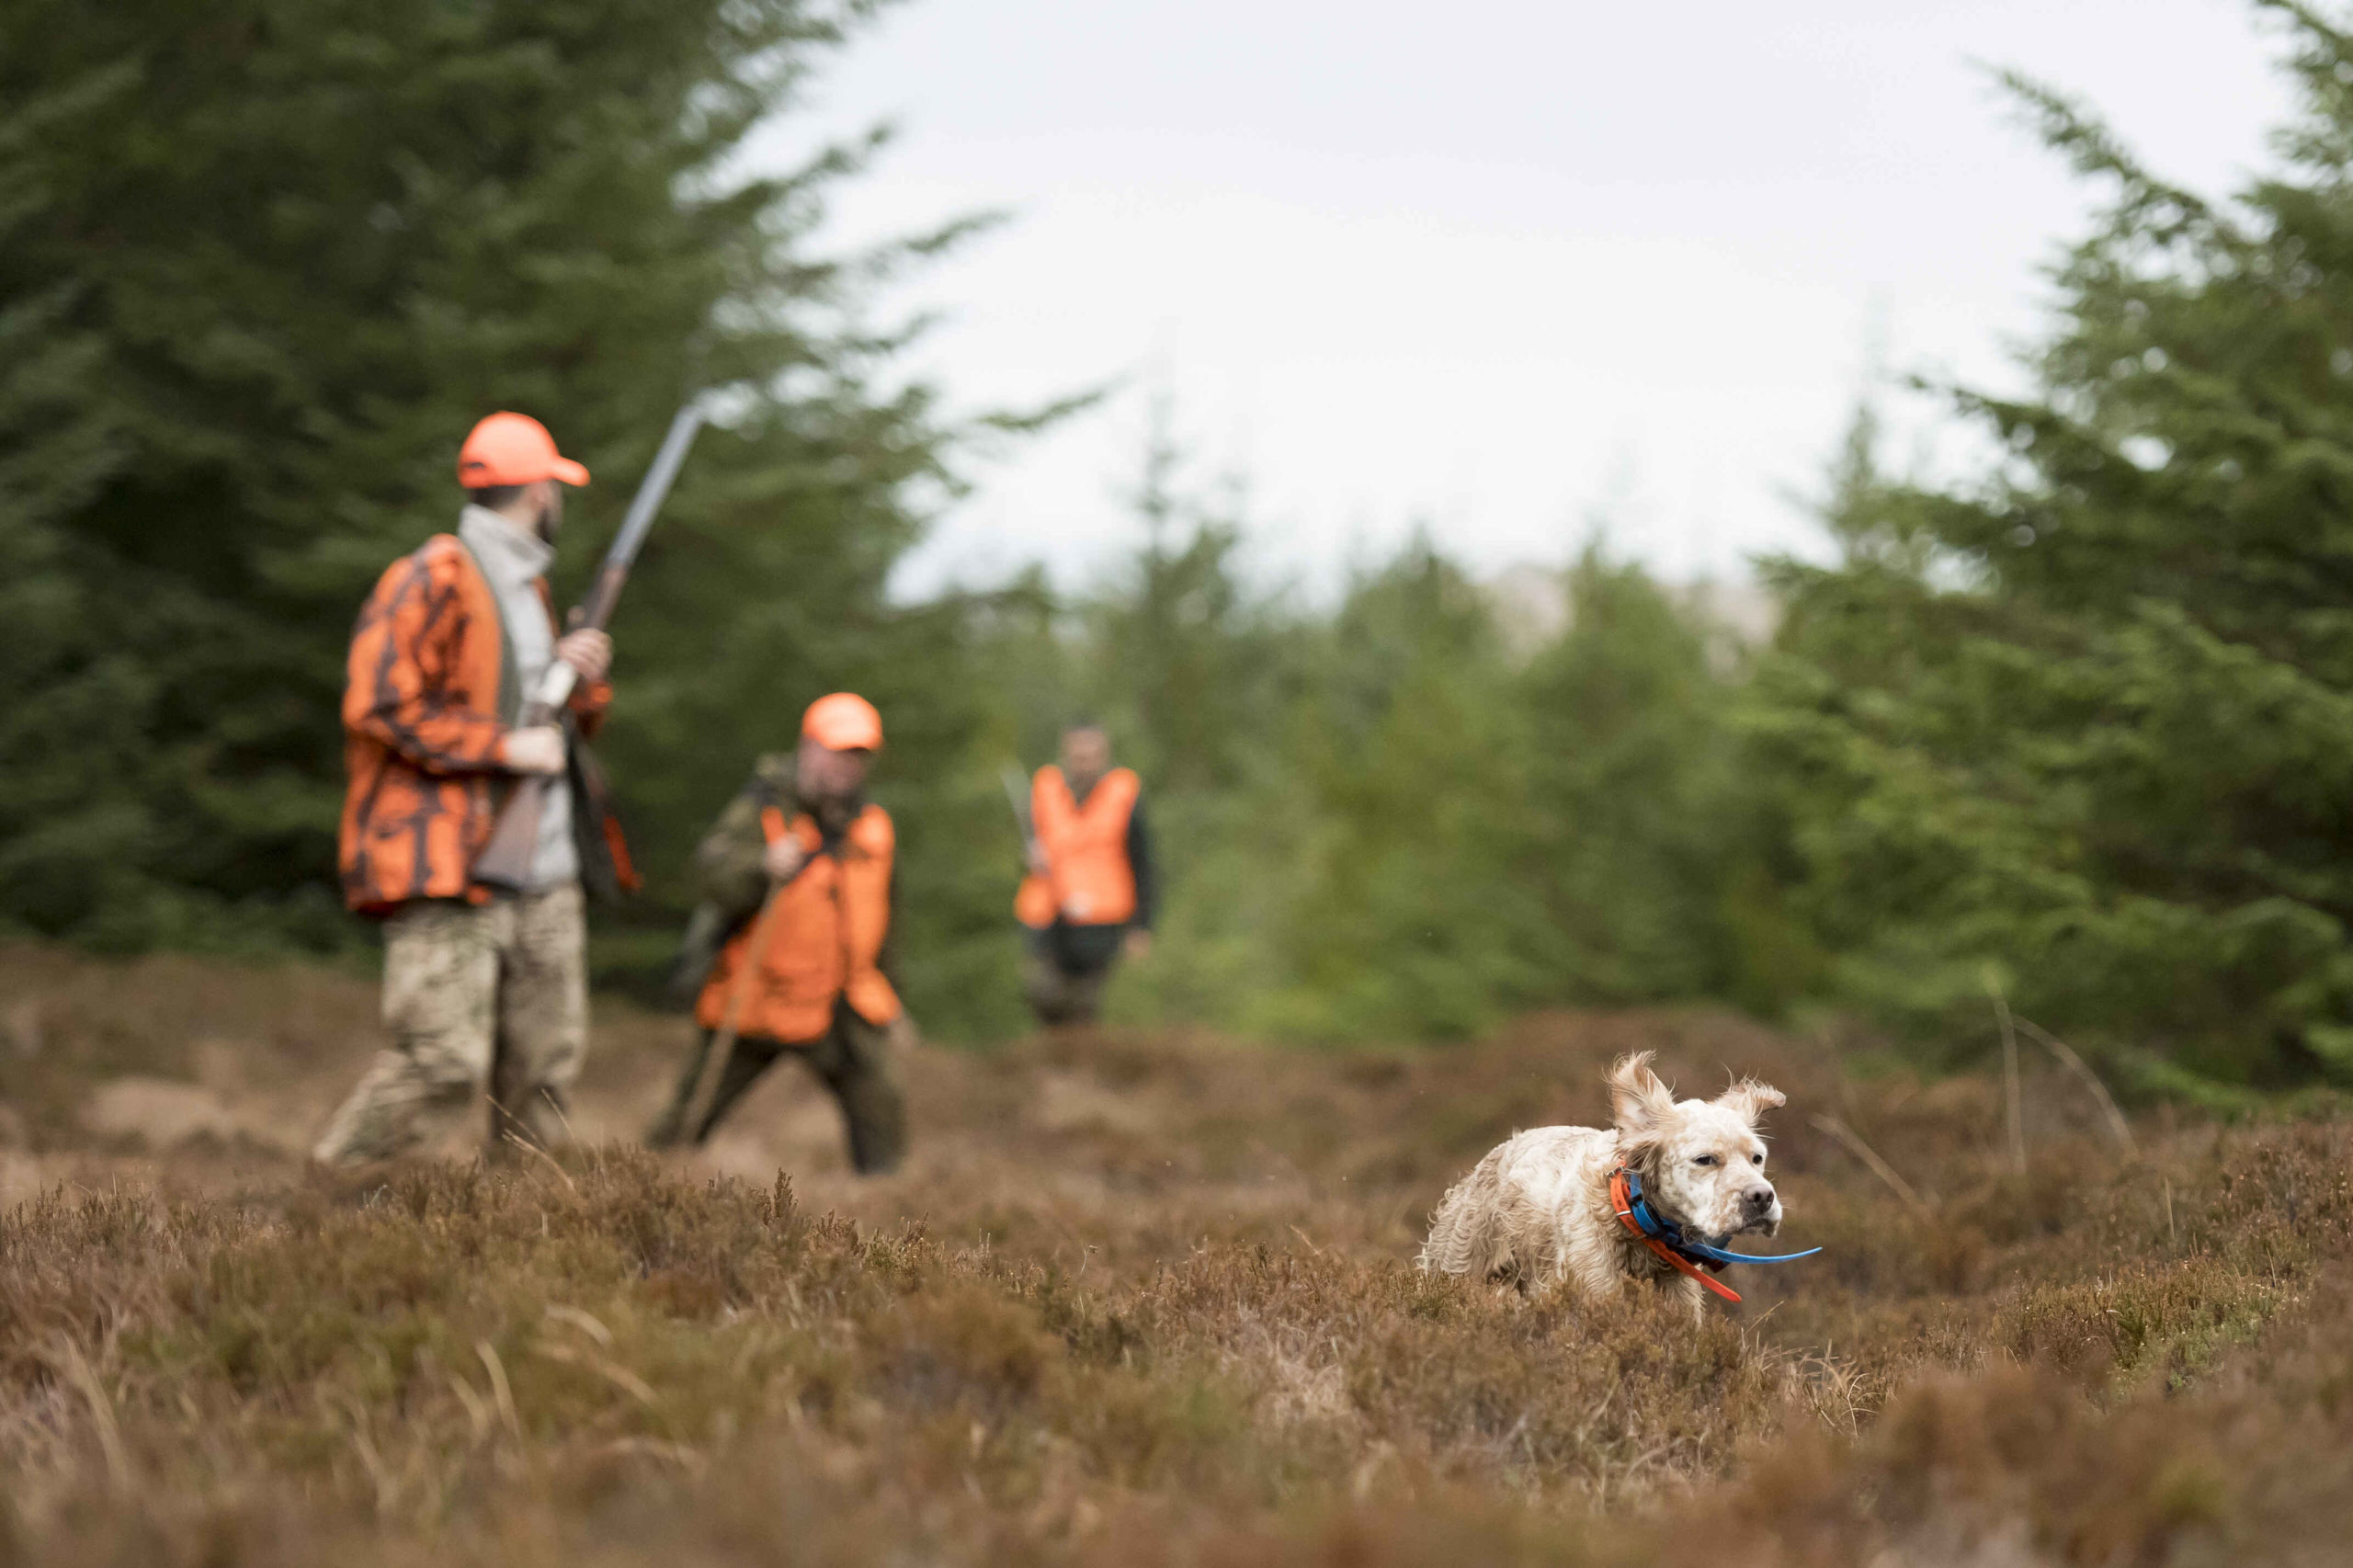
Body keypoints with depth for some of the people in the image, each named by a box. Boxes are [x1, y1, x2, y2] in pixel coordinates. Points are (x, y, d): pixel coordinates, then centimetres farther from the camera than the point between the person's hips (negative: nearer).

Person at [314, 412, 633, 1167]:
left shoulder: (527, 587, 23)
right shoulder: (434, 580, -7)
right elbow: (376, 707, -17)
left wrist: (579, 677, 9)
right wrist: (504, 747, -16)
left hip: (542, 875, 9)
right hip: (450, 869, -9)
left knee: (547, 1062, 6)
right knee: (443, 1062, -15)